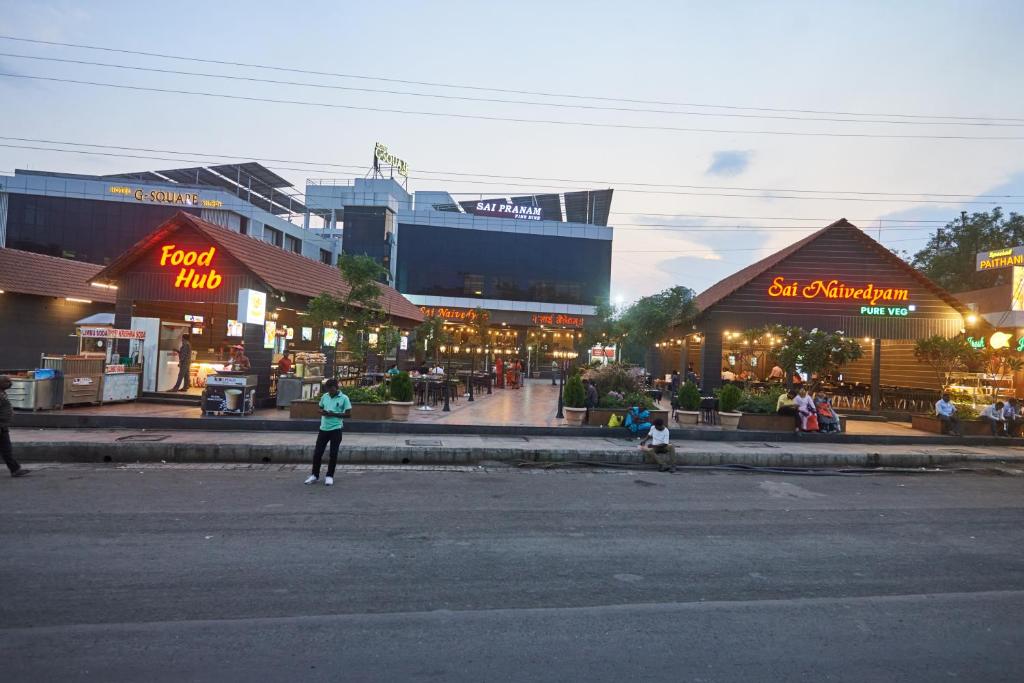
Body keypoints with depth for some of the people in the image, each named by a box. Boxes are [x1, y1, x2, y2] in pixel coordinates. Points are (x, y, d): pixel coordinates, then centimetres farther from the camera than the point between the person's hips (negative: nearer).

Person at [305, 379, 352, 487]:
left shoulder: (344, 398, -7)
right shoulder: (324, 397, 7)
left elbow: (348, 413, -7)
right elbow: (320, 408, 18)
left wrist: (334, 414, -17)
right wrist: (322, 412, -6)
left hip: (336, 429, -4)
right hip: (323, 428, 4)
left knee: (333, 454, 4)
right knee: (317, 453, 7)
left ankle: (330, 476, 17)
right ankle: (315, 475, 22)